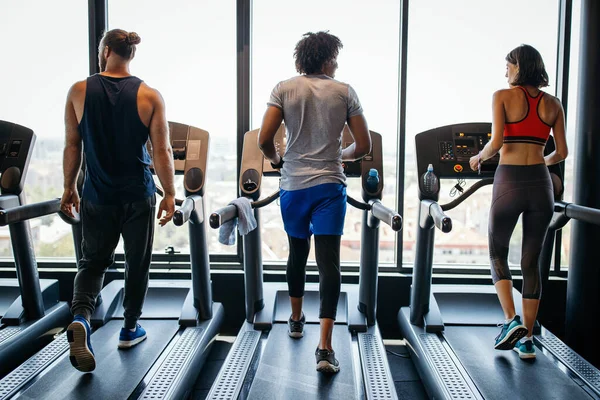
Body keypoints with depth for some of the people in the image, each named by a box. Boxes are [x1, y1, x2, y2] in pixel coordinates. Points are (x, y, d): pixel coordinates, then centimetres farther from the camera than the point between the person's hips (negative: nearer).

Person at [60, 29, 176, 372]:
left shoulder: (79, 92, -3)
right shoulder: (150, 96, -7)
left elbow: (72, 146, 0)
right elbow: (162, 151, -9)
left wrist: (69, 188, 11)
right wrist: (170, 194, -1)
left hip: (98, 196, 1)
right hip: (138, 196, -1)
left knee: (93, 261, 17)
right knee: (137, 263, 15)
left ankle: (81, 316, -7)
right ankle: (130, 328, 27)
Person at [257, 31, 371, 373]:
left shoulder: (284, 89, 2)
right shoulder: (345, 92, 2)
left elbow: (264, 139, -7)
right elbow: (364, 146, 2)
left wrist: (276, 159, 15)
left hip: (293, 186, 2)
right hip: (329, 186, -2)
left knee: (298, 253, 21)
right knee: (329, 263, -5)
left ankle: (296, 320, 39)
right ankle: (325, 348, -10)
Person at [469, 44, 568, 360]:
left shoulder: (503, 96, -2)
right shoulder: (553, 104, 10)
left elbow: (496, 141, -13)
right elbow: (561, 153, 9)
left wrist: (479, 158, 6)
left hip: (509, 182, -4)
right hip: (540, 184, 4)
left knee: (497, 254, 15)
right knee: (531, 262, 11)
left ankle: (511, 320, -1)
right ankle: (526, 339, 15)